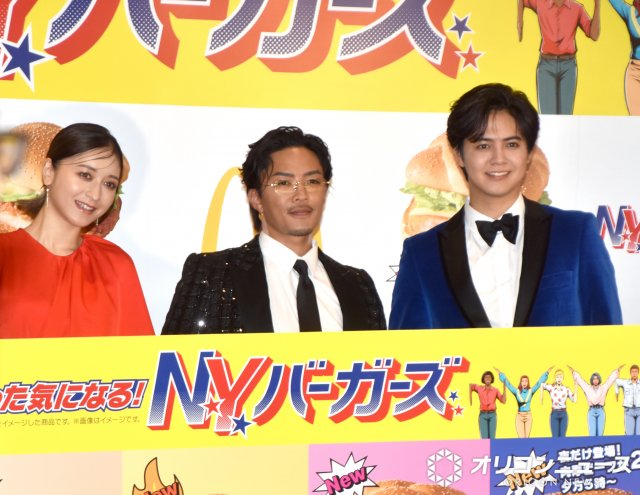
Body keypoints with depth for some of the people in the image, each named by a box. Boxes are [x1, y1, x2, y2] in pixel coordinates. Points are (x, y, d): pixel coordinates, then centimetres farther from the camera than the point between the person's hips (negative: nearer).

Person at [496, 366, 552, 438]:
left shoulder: (531, 391, 2)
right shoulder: (516, 391, 0)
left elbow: (540, 382, 2)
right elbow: (507, 383, 0)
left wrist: (547, 372, -1)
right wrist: (500, 373, -2)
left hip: (528, 416, 1)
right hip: (519, 416, -1)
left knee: (527, 437, 3)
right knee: (521, 438, -6)